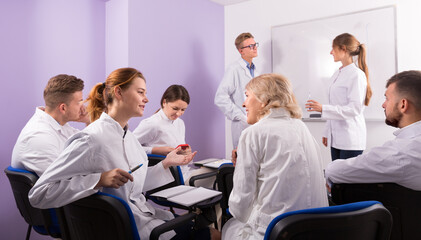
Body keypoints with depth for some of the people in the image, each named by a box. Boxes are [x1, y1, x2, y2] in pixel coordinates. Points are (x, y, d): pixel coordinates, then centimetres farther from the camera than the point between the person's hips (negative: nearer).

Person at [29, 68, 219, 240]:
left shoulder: (128, 135, 8)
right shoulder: (90, 140, -19)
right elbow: (38, 195, -21)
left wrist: (166, 163, 8)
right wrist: (100, 179, -28)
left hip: (142, 212, 8)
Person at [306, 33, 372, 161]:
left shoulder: (356, 74, -10)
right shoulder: (337, 74, 14)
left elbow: (355, 109, -18)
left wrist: (323, 108, -23)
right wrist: (327, 132, 18)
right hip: (336, 138, 8)